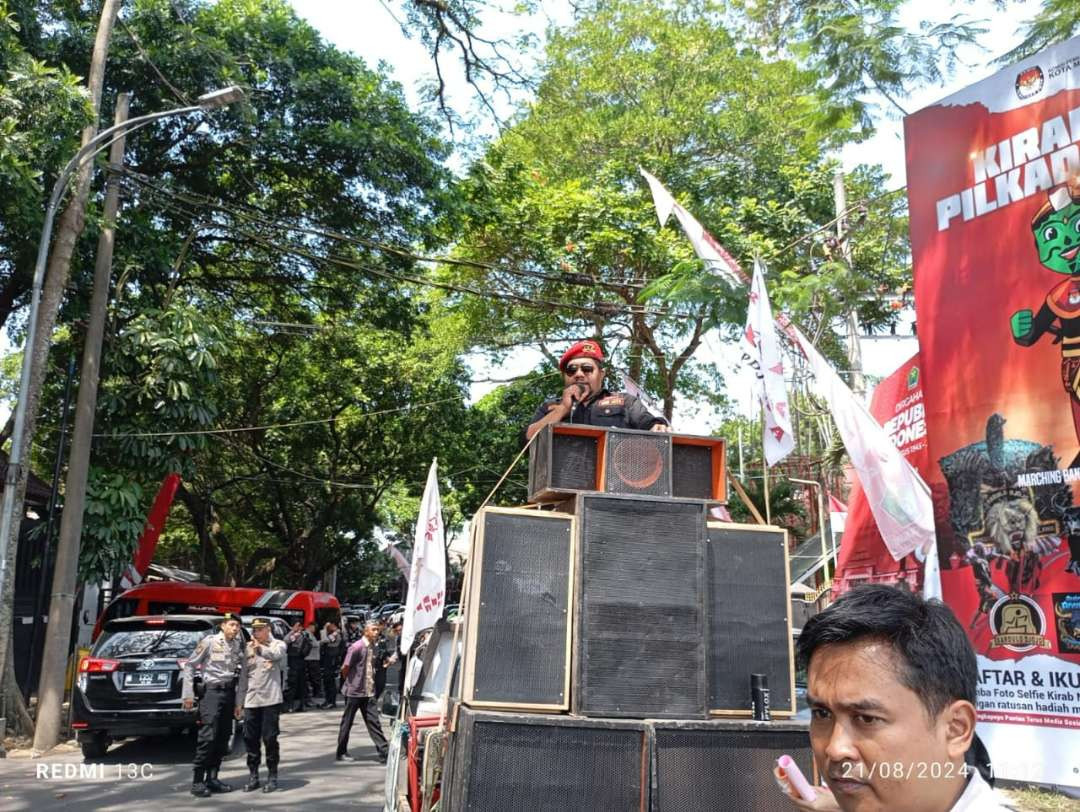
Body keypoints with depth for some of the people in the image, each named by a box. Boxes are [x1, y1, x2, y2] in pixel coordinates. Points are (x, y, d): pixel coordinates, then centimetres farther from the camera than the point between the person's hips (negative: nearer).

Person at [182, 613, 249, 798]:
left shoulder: (239, 646, 9)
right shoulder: (210, 641, -6)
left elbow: (243, 675, 11)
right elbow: (190, 665, -5)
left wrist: (239, 702, 8)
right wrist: (188, 694, -10)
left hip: (229, 693, 6)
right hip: (211, 691, -6)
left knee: (223, 739, 8)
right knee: (208, 737, -11)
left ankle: (212, 778, 18)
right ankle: (197, 781, -3)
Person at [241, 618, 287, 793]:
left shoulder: (278, 644, 3)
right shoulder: (248, 647, 11)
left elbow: (276, 655, -18)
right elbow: (244, 669, 5)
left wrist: (259, 648, -20)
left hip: (271, 699, -3)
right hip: (251, 699, 4)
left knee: (270, 738, 0)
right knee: (250, 739, 7)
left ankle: (272, 776, 12)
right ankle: (253, 776, 20)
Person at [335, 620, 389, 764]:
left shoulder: (373, 647, 5)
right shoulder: (357, 647, -17)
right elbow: (345, 668, -14)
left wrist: (371, 683, 10)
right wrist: (349, 681, 2)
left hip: (369, 691, 6)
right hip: (354, 691, -6)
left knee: (373, 721, 3)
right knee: (347, 722, 8)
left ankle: (383, 752, 1)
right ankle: (341, 753, 20)